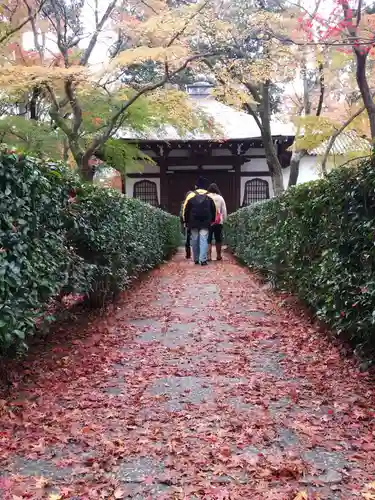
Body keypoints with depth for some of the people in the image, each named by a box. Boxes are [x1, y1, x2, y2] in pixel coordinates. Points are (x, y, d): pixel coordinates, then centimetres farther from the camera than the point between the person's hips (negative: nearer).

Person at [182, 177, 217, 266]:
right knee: (204, 240, -4)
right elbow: (214, 210, 11)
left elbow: (185, 209, 3)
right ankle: (203, 259, -13)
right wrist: (212, 220, 21)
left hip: (193, 222, 0)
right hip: (205, 222, 0)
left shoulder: (191, 195, 1)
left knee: (195, 240, 8)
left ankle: (196, 259, 14)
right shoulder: (209, 197, 5)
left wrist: (185, 221, 11)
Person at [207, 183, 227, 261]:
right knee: (218, 239, 11)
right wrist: (224, 220, 13)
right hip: (219, 222, 2)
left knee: (208, 239, 1)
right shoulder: (220, 198, 5)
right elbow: (224, 210, 7)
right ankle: (218, 256, 16)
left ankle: (209, 256, -5)